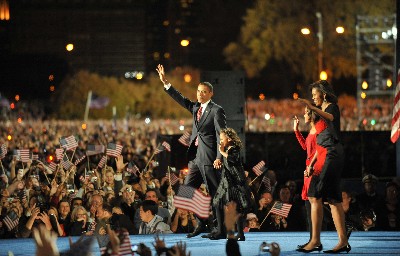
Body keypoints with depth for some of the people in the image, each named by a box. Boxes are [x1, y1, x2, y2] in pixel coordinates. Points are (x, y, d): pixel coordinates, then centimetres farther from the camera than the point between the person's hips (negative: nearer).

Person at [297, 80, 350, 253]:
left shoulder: (332, 107, -4)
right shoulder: (322, 113, 24)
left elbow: (330, 117, -31)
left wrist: (312, 108, -47)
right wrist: (311, 164, 18)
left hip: (331, 155, -10)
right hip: (325, 156, 10)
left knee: (315, 196, -14)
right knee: (334, 199, 4)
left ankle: (315, 240, -17)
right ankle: (343, 241, 1)